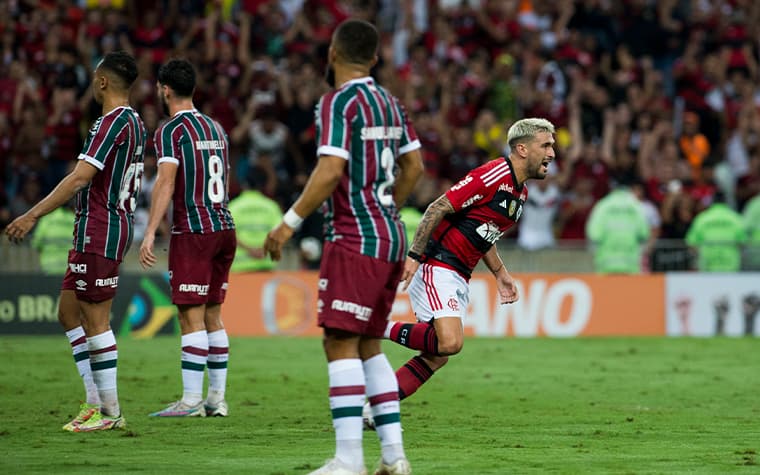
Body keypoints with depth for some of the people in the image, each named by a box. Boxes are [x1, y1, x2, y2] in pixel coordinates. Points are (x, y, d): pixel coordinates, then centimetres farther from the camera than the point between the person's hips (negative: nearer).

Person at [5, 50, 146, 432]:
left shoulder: (113, 122, -16)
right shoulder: (134, 122, 15)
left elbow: (81, 177, -22)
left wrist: (33, 215, -22)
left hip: (99, 230, -10)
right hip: (102, 230, 10)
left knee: (95, 320, -6)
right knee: (69, 313, 14)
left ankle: (110, 412, -3)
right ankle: (95, 401, 14)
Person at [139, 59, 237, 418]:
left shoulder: (170, 130, -7)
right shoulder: (215, 128, 16)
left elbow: (166, 182, -19)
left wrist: (150, 233, -23)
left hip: (192, 232, -7)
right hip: (224, 228, 7)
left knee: (191, 316, -7)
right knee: (212, 315, 11)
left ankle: (191, 400, -10)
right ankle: (217, 398, 11)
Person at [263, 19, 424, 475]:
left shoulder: (338, 102, -11)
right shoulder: (389, 101, 13)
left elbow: (331, 171, -20)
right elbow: (414, 166, 20)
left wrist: (290, 222, -15)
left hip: (355, 239, -8)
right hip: (391, 235, 8)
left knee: (341, 343, -9)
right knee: (368, 344, 14)